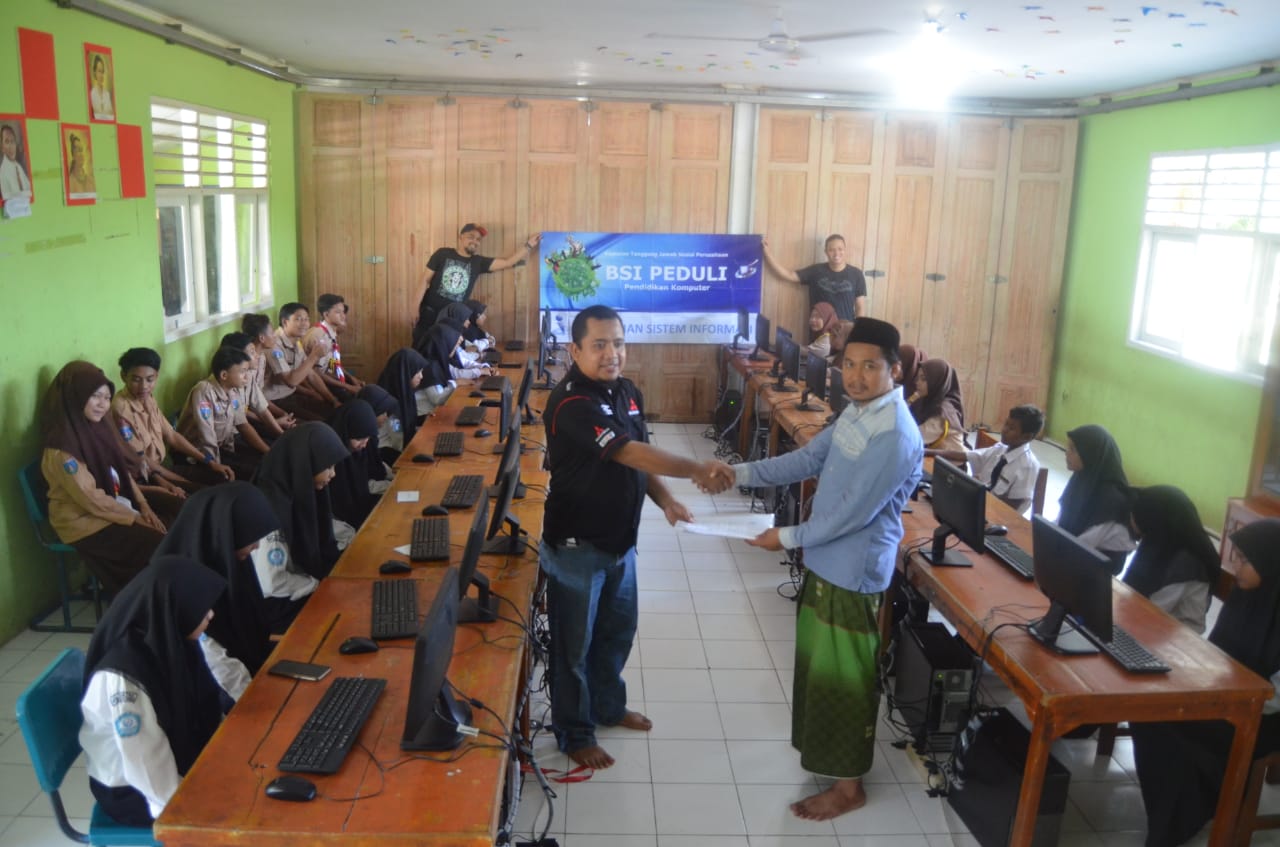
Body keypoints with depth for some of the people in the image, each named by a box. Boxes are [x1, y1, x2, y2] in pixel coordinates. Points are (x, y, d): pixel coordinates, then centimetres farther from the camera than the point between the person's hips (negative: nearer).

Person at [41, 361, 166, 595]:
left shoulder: (99, 427, 2)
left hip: (117, 508, 7)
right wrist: (135, 518, -14)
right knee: (157, 547, -18)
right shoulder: (62, 446, -22)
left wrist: (144, 507, -1)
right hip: (85, 521, -7)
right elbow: (92, 500, -20)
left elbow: (124, 472, 10)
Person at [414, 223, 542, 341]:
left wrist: (528, 246, -2)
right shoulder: (443, 254, -3)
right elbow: (426, 279, -1)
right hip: (429, 312, -2)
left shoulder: (478, 262, 4)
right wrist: (416, 305, -6)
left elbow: (507, 262, 1)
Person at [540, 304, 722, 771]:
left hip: (620, 539, 8)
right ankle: (575, 732, 28)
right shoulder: (571, 404, -26)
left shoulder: (627, 391, 2)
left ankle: (608, 705, 46)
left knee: (618, 629, 24)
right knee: (575, 642, 9)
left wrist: (665, 500, -5)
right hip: (577, 545, -8)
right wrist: (695, 469, -32)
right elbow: (630, 454, -32)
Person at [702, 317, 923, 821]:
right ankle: (823, 741, 46)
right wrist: (742, 473, -3)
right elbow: (808, 459, 8)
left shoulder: (896, 437, -27)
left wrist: (788, 538, -15)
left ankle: (849, 785, 22)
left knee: (844, 677, 5)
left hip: (853, 572, -9)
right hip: (826, 560, 9)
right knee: (819, 664, 24)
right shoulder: (856, 412, 3)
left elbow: (853, 512, -25)